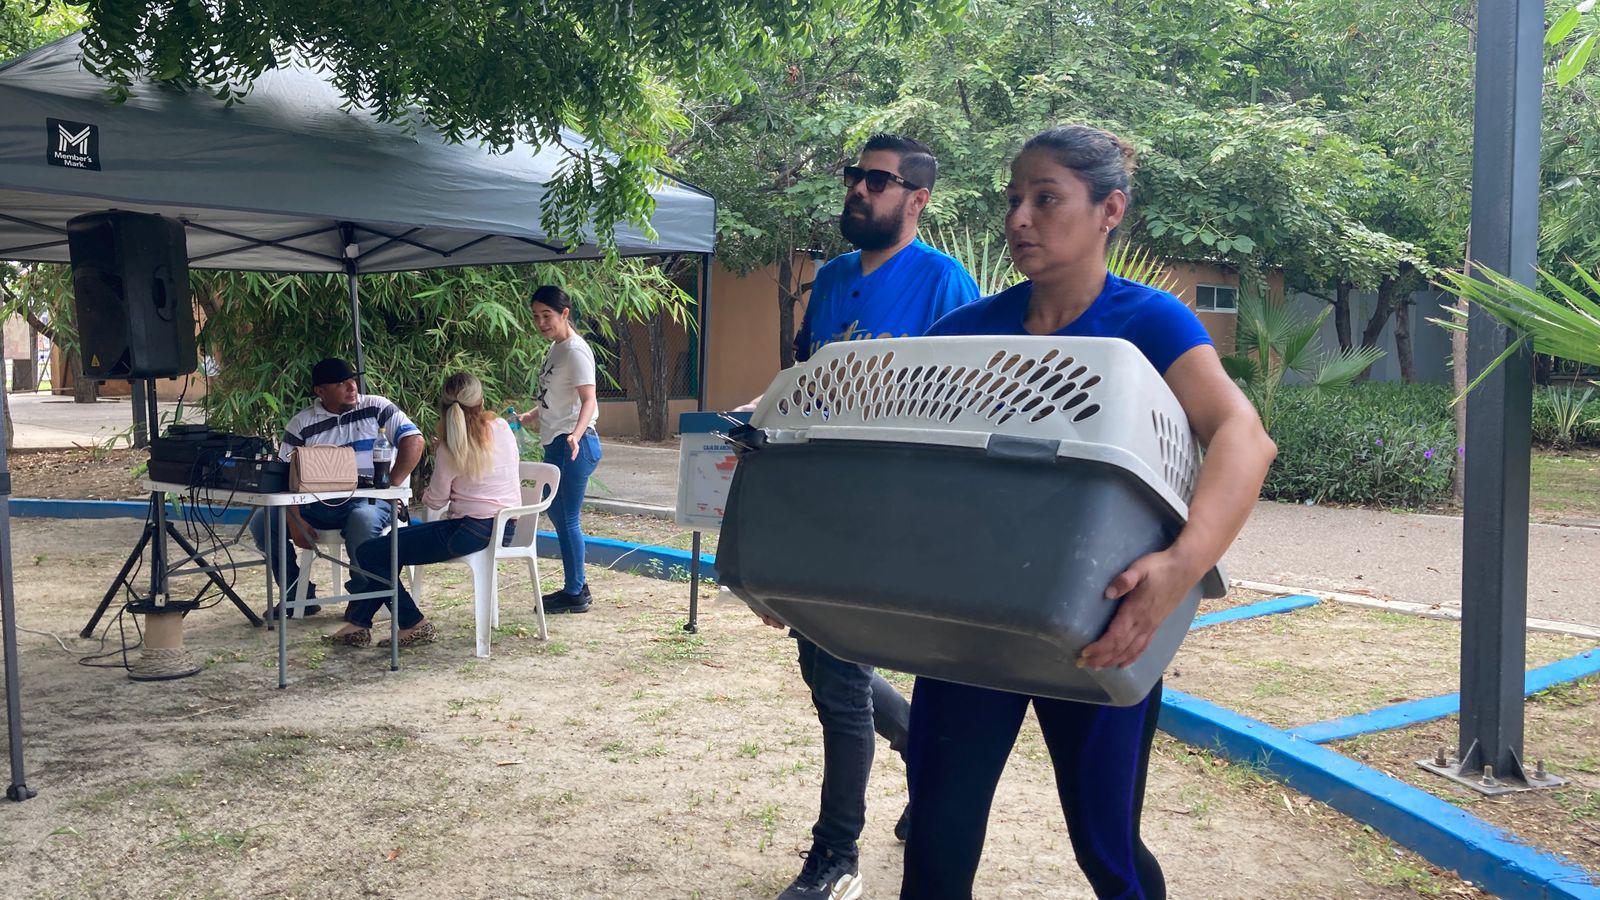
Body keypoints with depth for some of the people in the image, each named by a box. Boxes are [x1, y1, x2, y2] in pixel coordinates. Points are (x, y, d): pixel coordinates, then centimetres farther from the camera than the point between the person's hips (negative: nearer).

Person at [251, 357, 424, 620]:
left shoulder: (377, 408, 3)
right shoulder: (301, 424, 6)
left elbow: (414, 440, -6)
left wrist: (391, 485, -16)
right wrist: (295, 523, -12)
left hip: (368, 500, -3)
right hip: (318, 504, 3)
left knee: (363, 521, -38)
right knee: (262, 523, -13)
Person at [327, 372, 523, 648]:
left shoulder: (450, 449, -13)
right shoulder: (503, 428, 4)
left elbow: (434, 501, -4)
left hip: (472, 530, -9)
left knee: (369, 554, -4)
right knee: (394, 541, 22)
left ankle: (414, 625, 4)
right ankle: (358, 623, 23)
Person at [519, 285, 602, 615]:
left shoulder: (575, 351, -15)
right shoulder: (555, 349, 15)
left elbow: (588, 401, -25)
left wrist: (575, 435, -40)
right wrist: (526, 418, 24)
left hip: (574, 445, -10)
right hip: (556, 444, 10)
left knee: (567, 517, -5)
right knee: (556, 513, 16)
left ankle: (575, 593, 5)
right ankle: (576, 585, 27)